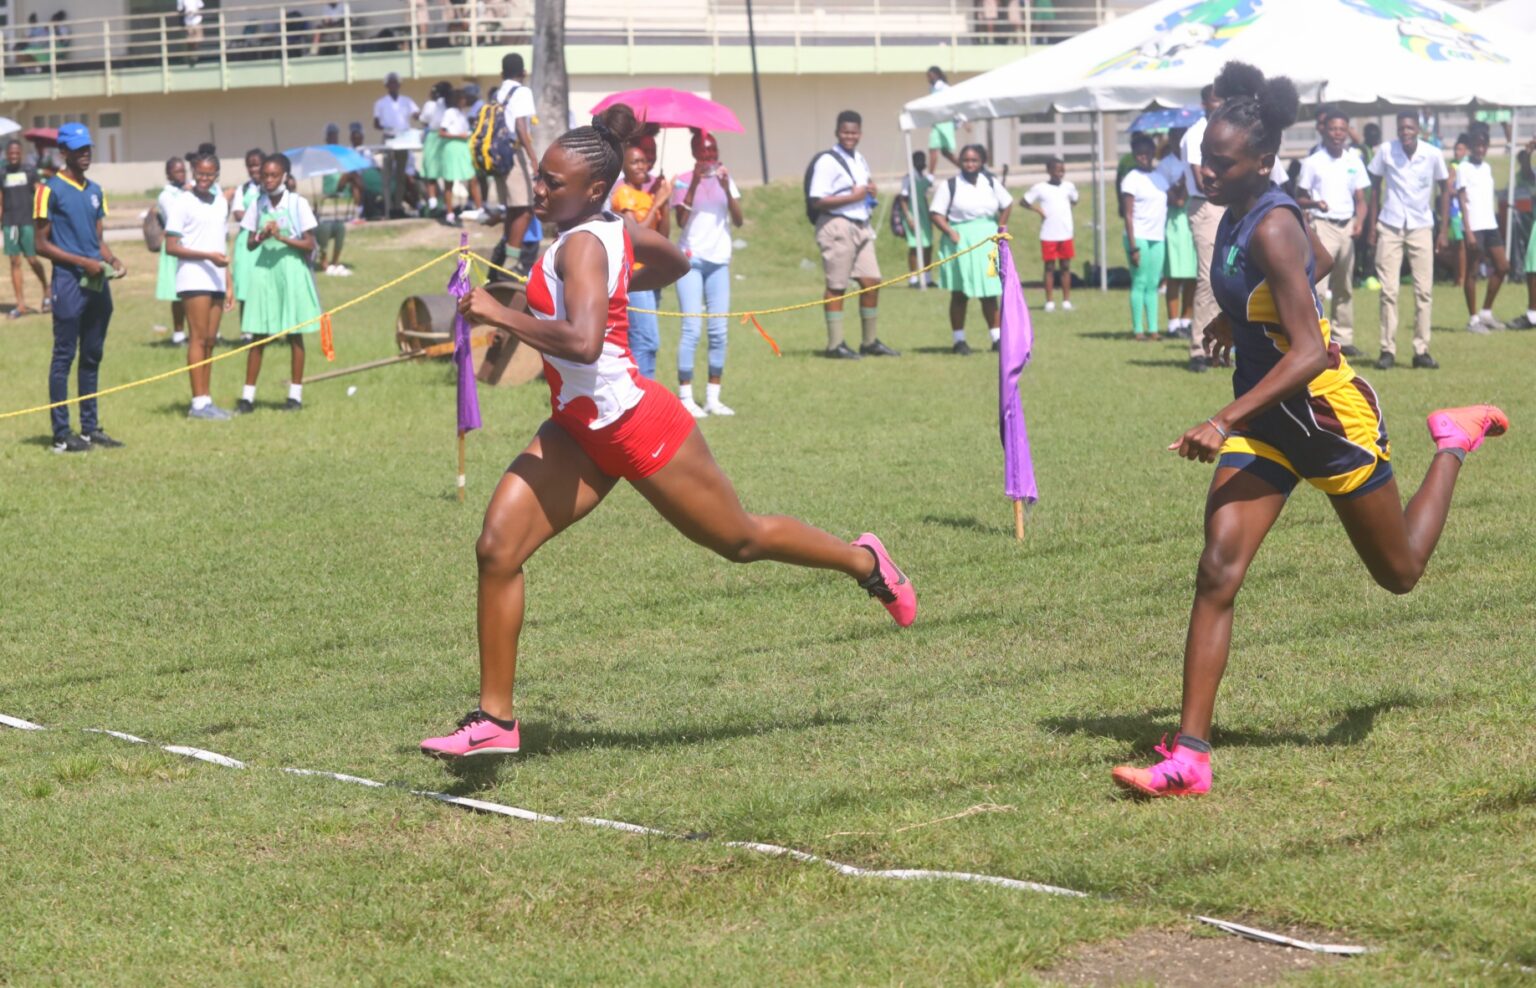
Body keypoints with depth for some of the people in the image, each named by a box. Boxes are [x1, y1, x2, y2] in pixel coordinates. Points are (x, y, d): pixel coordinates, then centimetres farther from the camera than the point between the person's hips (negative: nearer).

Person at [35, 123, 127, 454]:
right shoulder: (51, 190, -6)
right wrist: (83, 262, -15)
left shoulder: (95, 191, 15)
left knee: (92, 356, 11)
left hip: (97, 283, 7)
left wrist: (111, 260, 2)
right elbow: (42, 245, -8)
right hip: (69, 281, -7)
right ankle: (61, 435, -2)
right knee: (64, 356, -4)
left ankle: (90, 428, 19)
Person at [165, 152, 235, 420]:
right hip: (194, 279, -7)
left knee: (210, 340, 5)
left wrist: (228, 285, 18)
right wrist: (208, 256, -19)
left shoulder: (221, 203, 16)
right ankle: (199, 401, -9)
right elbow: (171, 247, -10)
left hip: (216, 280, 7)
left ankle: (206, 400, 7)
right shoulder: (183, 204, -5)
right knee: (198, 338, -8)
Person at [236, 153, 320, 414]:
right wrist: (262, 236, -13)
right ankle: (248, 396, 2)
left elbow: (310, 244, -5)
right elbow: (250, 244, 9)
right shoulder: (259, 205, 7)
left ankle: (296, 394, 10)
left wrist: (282, 238, -19)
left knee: (294, 335, 3)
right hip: (264, 272, 3)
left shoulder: (298, 204, -3)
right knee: (258, 335, 1)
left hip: (291, 272, -3)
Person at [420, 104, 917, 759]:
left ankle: (863, 561, 40)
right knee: (497, 549, -5)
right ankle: (495, 718, 0)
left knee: (740, 541, 13)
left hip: (636, 427, -9)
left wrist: (501, 315, -34)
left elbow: (583, 342, -40)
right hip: (578, 432, 9)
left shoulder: (581, 245, -24)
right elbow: (676, 263, 21)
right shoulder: (616, 230, 2)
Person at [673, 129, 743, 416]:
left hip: (719, 260, 4)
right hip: (691, 260, -4)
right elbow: (681, 221, -14)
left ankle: (713, 397, 9)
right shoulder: (683, 182, -2)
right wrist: (694, 185, -20)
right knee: (691, 329, -10)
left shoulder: (725, 179, 9)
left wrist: (726, 188, -13)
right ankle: (685, 397, -7)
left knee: (719, 331, 3)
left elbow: (738, 220, 0)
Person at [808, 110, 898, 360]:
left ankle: (870, 342, 15)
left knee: (871, 282, 6)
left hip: (861, 226, 8)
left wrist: (870, 193, 7)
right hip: (837, 226, -8)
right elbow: (817, 200, -17)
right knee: (837, 287, -4)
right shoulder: (827, 162, -10)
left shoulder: (860, 161, 17)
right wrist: (853, 197, -17)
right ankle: (835, 344, 0)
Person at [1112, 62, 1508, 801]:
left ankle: (1456, 441, 41)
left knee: (1399, 573, 15)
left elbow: (1310, 353, -32)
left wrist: (1227, 421, -38)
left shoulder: (1271, 229, -26)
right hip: (1266, 422, 7)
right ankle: (1189, 758, -13)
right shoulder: (1239, 214, 0)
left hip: (1329, 416, -7)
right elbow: (1319, 261, 20)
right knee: (1217, 574, -10)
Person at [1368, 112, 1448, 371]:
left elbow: (1444, 189, 6)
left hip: (1421, 226, 1)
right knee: (1388, 290, -3)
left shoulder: (1432, 155, -6)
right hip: (1390, 226, -1)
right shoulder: (1385, 151, -7)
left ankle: (1421, 350, 5)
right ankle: (1387, 349, 1)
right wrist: (1373, 226, 1)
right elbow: (1375, 187, 4)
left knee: (1424, 290, 0)